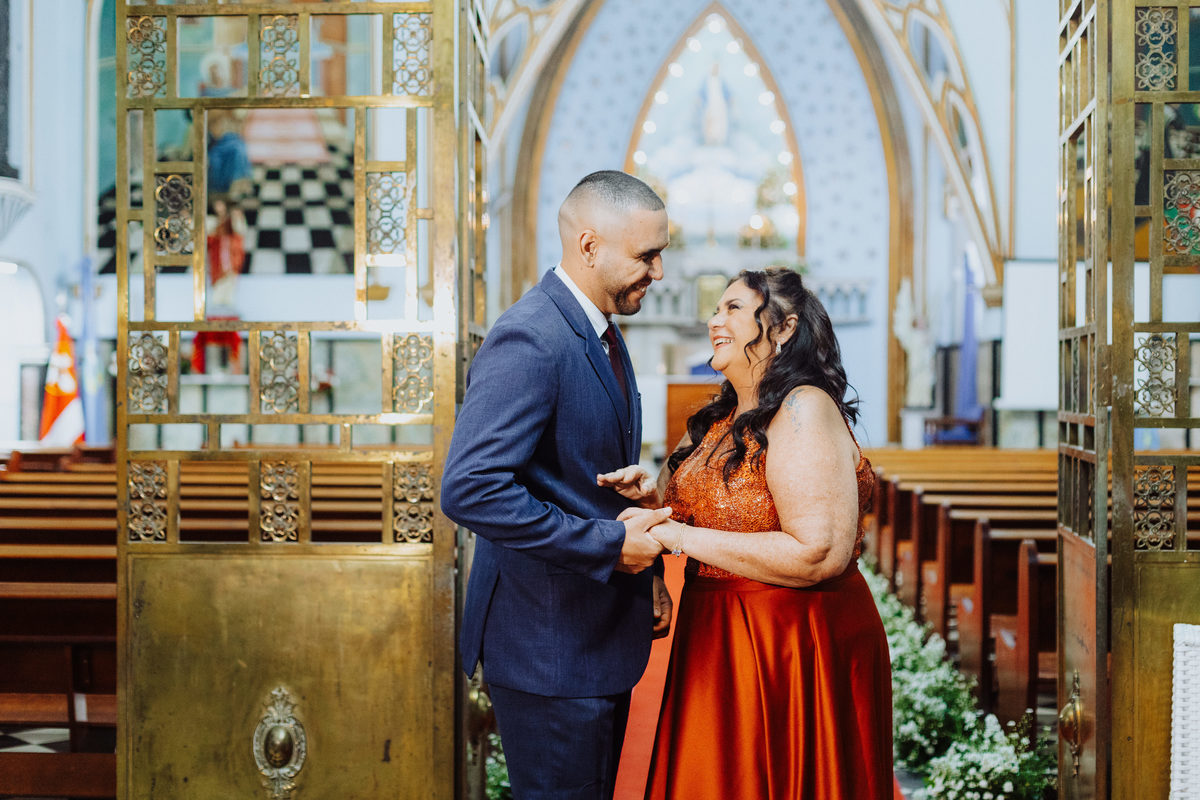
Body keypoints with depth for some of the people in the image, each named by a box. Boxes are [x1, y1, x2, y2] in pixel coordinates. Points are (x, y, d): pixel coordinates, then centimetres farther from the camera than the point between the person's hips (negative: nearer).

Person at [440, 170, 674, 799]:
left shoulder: (600, 333, 11)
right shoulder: (530, 340, -21)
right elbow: (470, 490, -30)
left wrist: (647, 570, 9)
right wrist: (609, 544, -25)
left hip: (602, 630, 10)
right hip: (549, 646, -10)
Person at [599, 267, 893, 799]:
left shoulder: (804, 410, -18)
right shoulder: (728, 417, 10)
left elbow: (819, 553, -27)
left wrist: (679, 536, -22)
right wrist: (655, 501, -3)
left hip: (795, 650, -8)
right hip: (721, 641, 8)